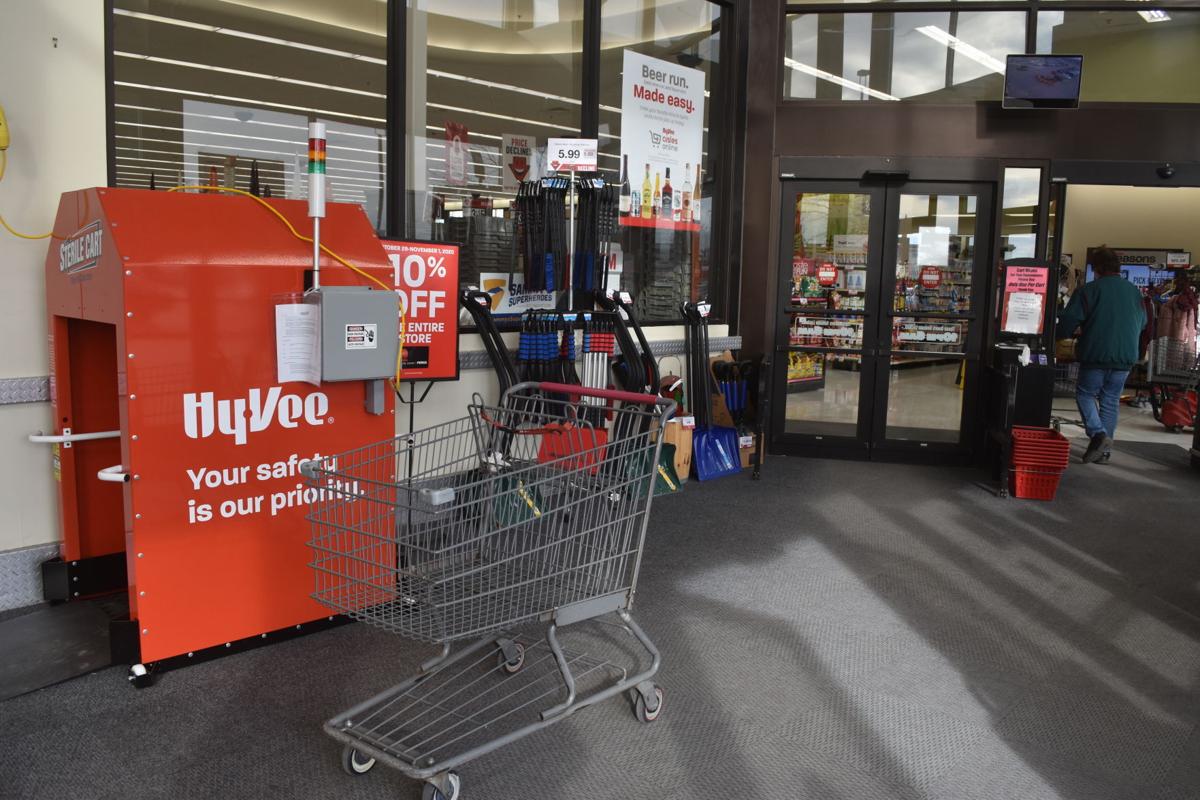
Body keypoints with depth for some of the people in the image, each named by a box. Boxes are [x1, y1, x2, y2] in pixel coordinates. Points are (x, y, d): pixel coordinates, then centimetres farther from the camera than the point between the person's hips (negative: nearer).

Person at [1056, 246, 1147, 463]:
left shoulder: (1088, 290, -9)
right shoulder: (1135, 292, 8)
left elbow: (1068, 321, -12)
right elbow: (1142, 323, 20)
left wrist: (1062, 334, 8)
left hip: (1096, 355, -4)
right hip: (1126, 356, 5)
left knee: (1086, 394, 11)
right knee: (1111, 400, 12)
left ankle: (1098, 433, -11)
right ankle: (1104, 450, 12)